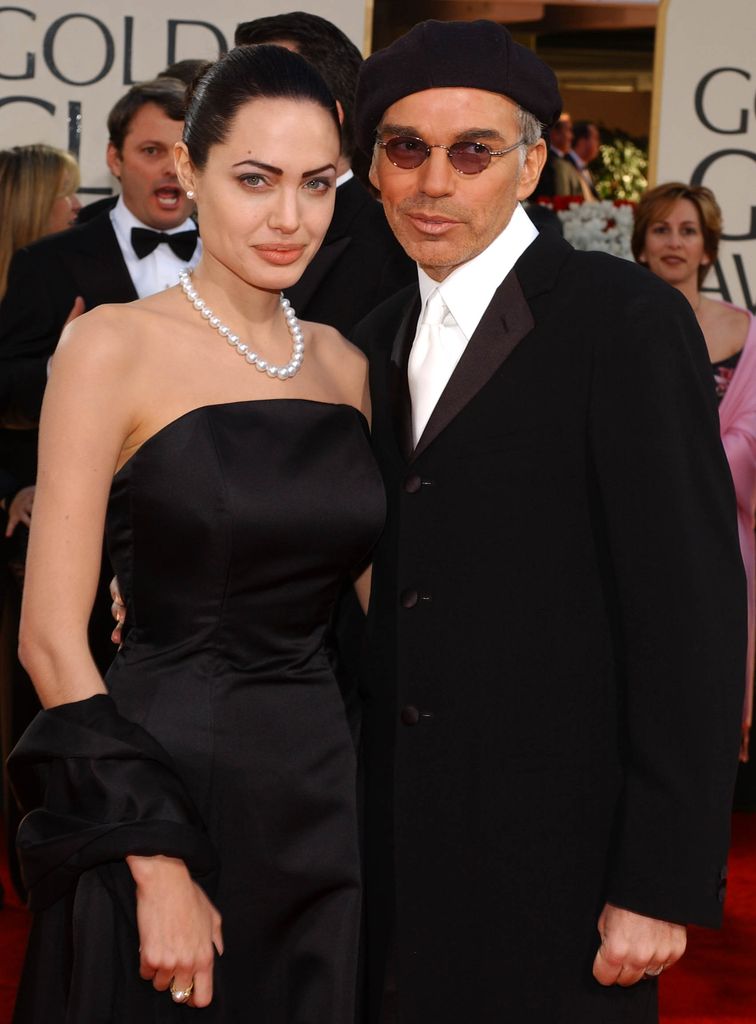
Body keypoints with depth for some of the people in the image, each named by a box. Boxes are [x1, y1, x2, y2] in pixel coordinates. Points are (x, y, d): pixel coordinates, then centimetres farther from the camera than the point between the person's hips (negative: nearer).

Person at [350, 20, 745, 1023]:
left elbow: (690, 611, -15)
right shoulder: (377, 344, 11)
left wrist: (664, 885, -17)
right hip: (397, 844, 6)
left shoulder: (627, 320, -11)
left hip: (553, 856, -6)